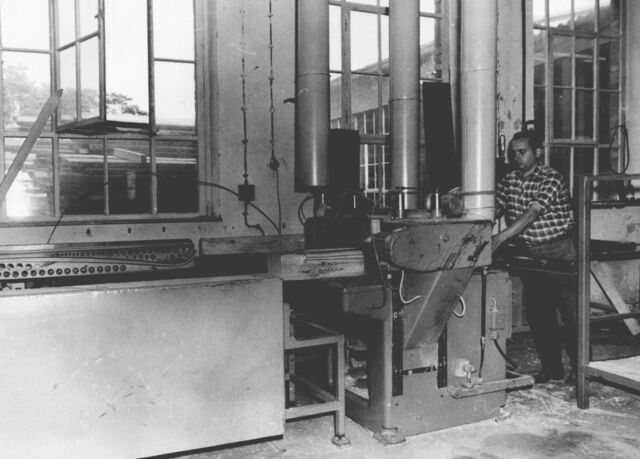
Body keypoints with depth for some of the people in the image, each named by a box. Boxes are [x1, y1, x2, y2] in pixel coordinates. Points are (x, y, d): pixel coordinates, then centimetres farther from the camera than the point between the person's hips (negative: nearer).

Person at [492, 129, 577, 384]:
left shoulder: (551, 178, -13)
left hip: (559, 253, -6)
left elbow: (533, 213, -24)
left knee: (571, 312, -1)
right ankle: (551, 368, 21)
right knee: (538, 314, 9)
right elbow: (494, 208, 2)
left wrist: (501, 237, -34)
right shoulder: (509, 180, 8)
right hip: (529, 254, 6)